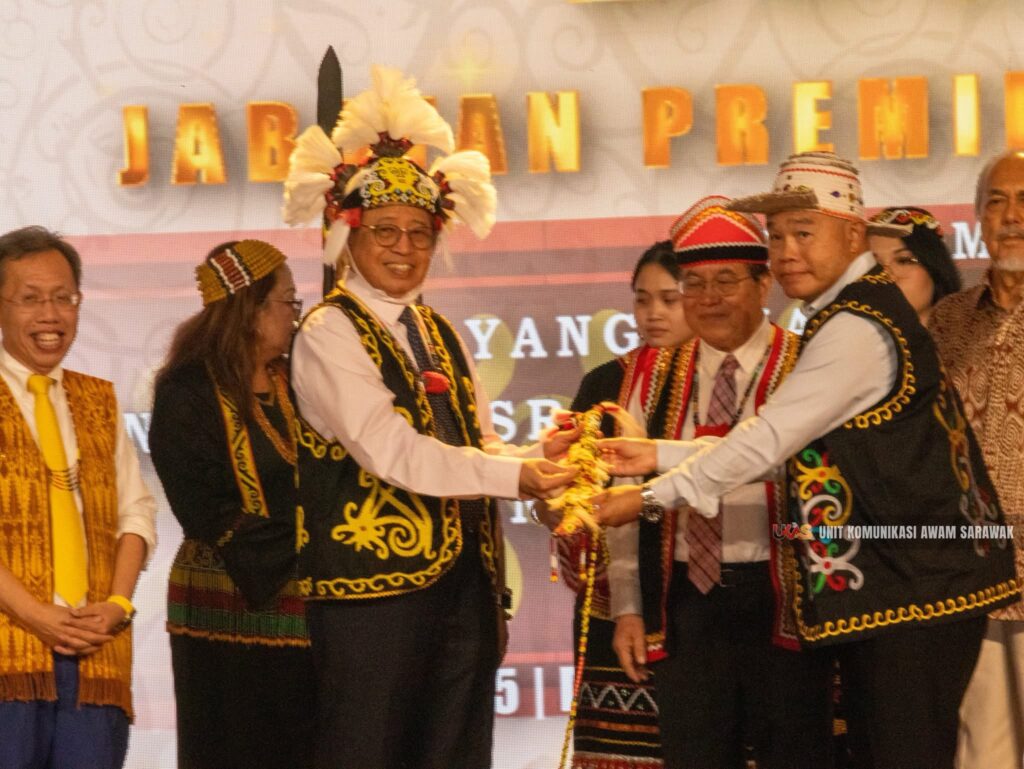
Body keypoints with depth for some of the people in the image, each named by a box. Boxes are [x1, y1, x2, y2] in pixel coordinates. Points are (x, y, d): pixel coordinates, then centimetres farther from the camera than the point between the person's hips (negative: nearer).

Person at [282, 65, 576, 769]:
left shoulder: (440, 334, 17)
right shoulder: (329, 333, -7)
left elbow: (478, 447, 14)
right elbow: (390, 452, -17)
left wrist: (538, 457, -7)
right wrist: (514, 475, -19)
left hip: (463, 577, 7)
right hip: (374, 584, -7)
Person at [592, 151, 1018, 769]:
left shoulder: (856, 329, -17)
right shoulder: (863, 309, 16)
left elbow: (770, 438, -18)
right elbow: (784, 442, 14)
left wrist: (652, 497, -11)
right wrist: (659, 457, 9)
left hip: (914, 592, -11)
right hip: (886, 587, 11)